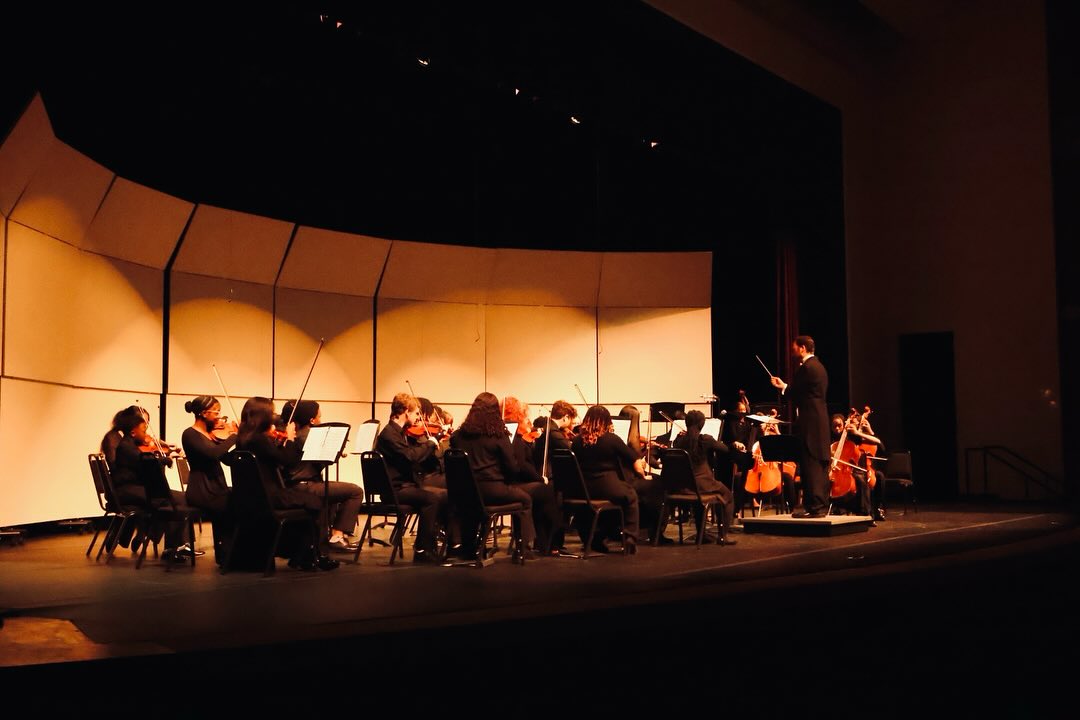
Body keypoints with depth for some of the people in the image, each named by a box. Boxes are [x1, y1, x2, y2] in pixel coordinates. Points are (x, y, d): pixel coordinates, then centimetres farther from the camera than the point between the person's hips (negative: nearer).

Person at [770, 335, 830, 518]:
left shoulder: (805, 368, -15)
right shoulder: (818, 366, 17)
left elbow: (795, 393, -12)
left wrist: (782, 387, 8)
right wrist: (785, 386, 17)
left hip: (809, 422, -10)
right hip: (820, 420, 10)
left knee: (810, 464, -7)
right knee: (819, 464, 12)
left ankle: (814, 506, -7)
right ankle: (822, 505, 16)